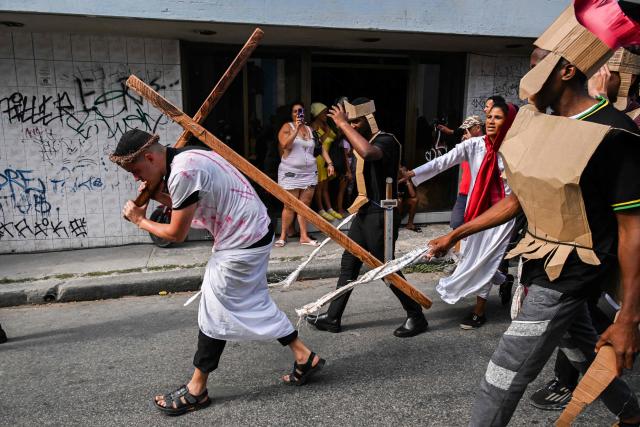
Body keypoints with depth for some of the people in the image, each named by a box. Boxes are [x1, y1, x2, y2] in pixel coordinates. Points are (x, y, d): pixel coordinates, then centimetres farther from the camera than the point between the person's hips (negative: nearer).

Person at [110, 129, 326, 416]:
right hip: (255, 234, 10)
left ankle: (196, 390, 19)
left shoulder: (182, 173, -23)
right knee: (255, 303, 18)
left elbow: (177, 234, -14)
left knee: (215, 312, 3)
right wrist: (156, 195, 5)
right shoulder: (185, 158, 8)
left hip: (242, 243, -10)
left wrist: (140, 221, 2)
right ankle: (305, 358, 27)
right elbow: (187, 206, 20)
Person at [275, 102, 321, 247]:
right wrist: (297, 129, -18)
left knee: (305, 205, 2)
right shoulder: (287, 127, 0)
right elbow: (285, 145, -15)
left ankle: (304, 236, 6)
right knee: (290, 206, -4)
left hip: (309, 172, 4)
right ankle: (283, 236, 6)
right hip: (291, 172, -4)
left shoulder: (310, 129, 14)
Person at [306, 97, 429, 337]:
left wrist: (343, 124, -32)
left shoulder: (387, 141, -16)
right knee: (349, 264, 11)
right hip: (364, 212, 9)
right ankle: (332, 318, 21)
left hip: (380, 214, -9)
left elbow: (368, 153, -40)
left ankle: (416, 317, 17)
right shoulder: (363, 141, 13)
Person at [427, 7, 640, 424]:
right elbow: (517, 200, 11)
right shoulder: (540, 123, 3)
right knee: (583, 351, 26)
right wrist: (456, 234, 12)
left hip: (569, 272, -8)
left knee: (505, 375, -3)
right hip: (542, 261, 8)